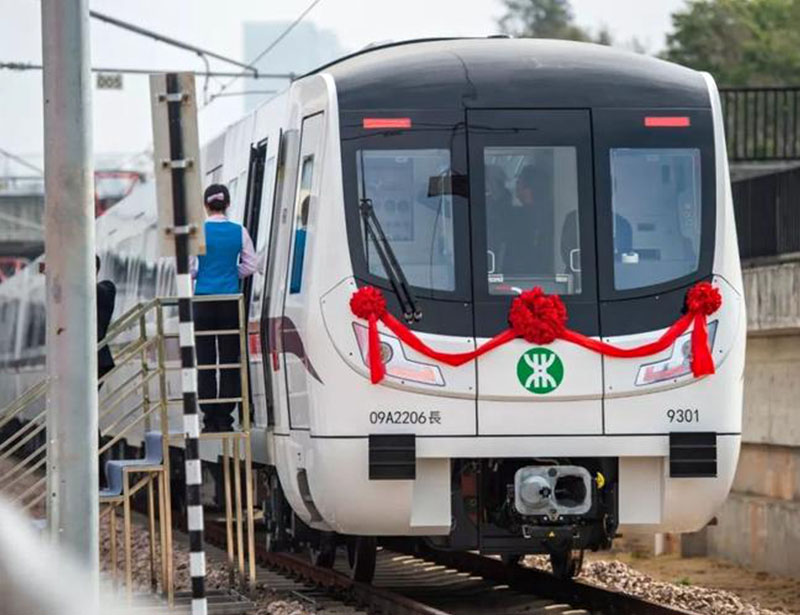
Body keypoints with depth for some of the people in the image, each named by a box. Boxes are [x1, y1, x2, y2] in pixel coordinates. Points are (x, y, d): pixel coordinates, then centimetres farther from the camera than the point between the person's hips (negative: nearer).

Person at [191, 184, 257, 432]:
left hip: (204, 299, -1)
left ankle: (210, 419, 0)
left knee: (205, 359, 3)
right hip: (230, 299, 1)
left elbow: (188, 268, -5)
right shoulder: (239, 231, 0)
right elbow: (249, 267, 5)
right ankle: (225, 417, 4)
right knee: (230, 359, 5)